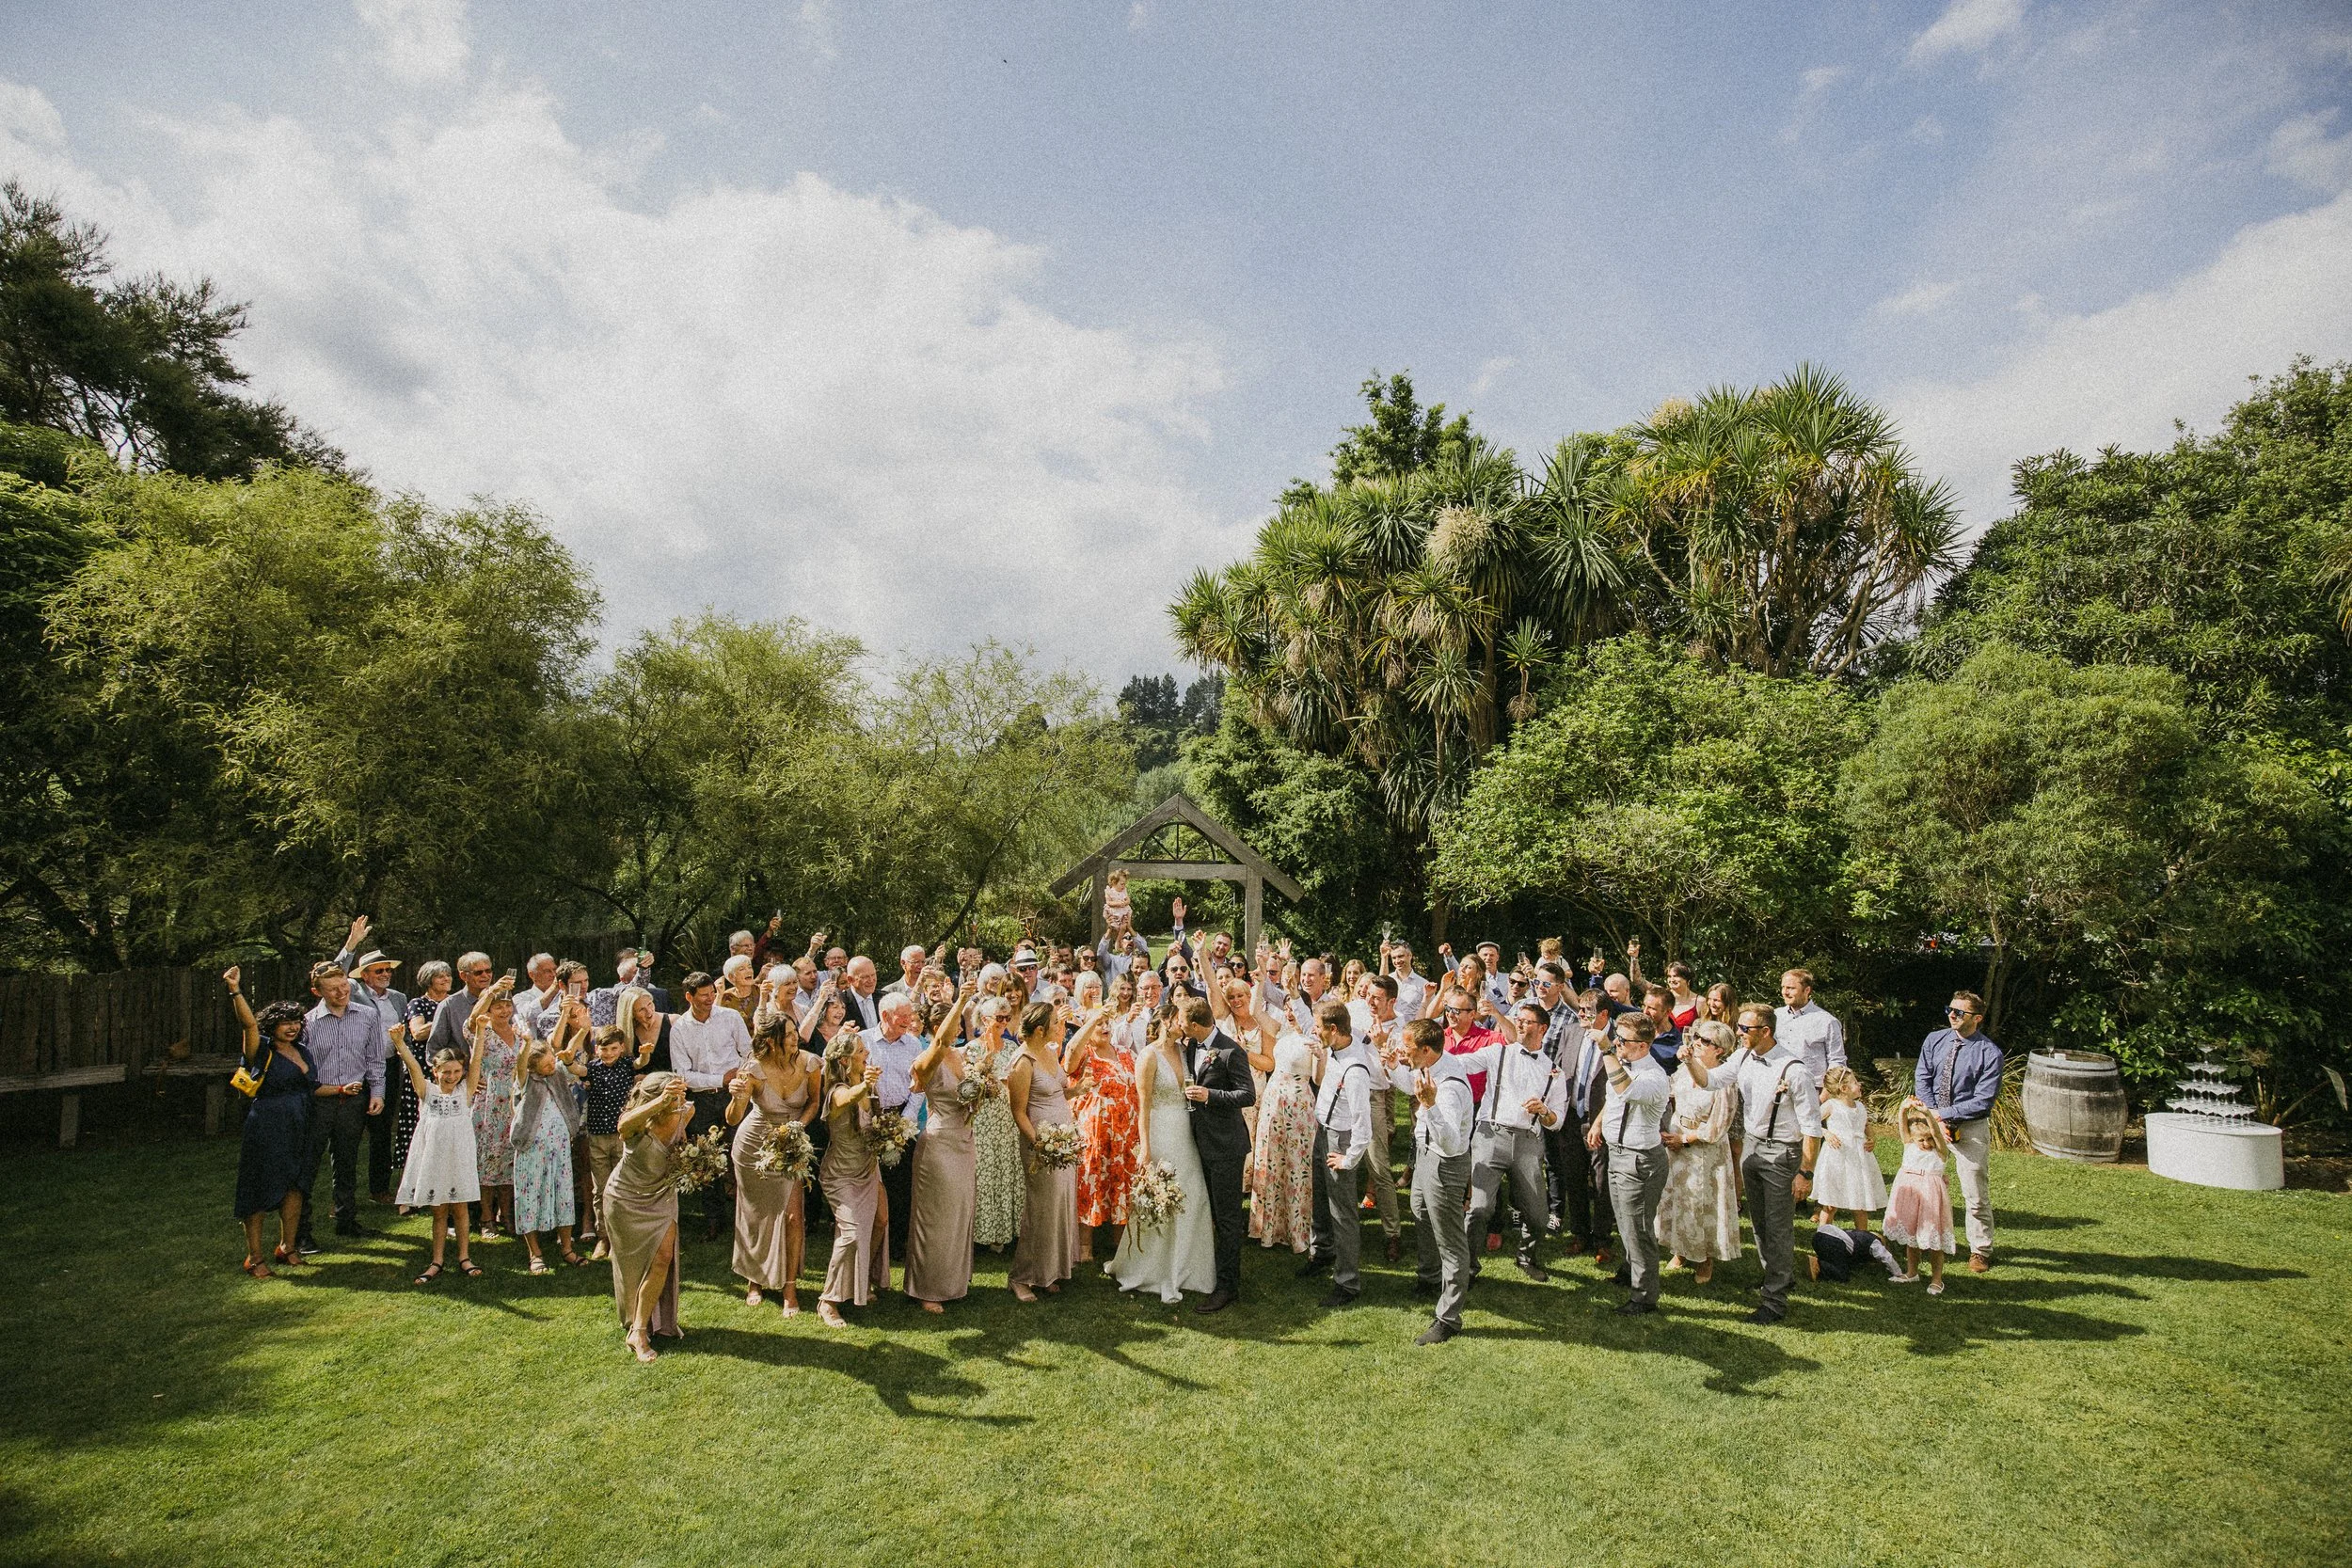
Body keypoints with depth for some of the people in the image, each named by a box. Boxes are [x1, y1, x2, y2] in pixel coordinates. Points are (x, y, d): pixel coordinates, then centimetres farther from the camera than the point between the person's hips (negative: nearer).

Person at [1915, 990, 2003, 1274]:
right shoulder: (1934, 1041, 0)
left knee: (1976, 1195, 6)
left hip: (1971, 1129, -3)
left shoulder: (1990, 1053, -12)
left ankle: (1980, 1250, 23)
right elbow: (1922, 1081, -1)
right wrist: (1934, 1118, -13)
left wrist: (1942, 1113, -18)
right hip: (1932, 1122, 4)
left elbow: (1983, 1101, -15)